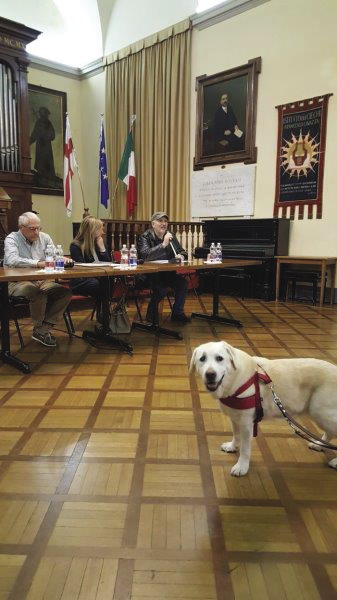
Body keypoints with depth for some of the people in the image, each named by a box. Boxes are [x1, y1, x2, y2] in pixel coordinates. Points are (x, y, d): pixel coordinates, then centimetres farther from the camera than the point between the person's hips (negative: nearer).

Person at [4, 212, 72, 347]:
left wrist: (64, 259, -14)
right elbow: (12, 260, -22)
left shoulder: (44, 238, 13)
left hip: (42, 281, 6)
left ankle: (43, 330, -17)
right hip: (18, 282, -5)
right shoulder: (12, 239, -2)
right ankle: (39, 329, -13)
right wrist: (37, 263, -32)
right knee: (38, 292, -37)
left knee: (66, 292, -18)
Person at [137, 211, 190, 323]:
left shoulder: (171, 236, 9)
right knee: (161, 290, -29)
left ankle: (177, 313, 2)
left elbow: (182, 251, 14)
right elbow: (145, 255, -26)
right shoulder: (145, 237, -8)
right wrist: (163, 244, -29)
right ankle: (151, 314, -1)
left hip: (167, 273, 6)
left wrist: (181, 256, -11)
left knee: (182, 283, -18)